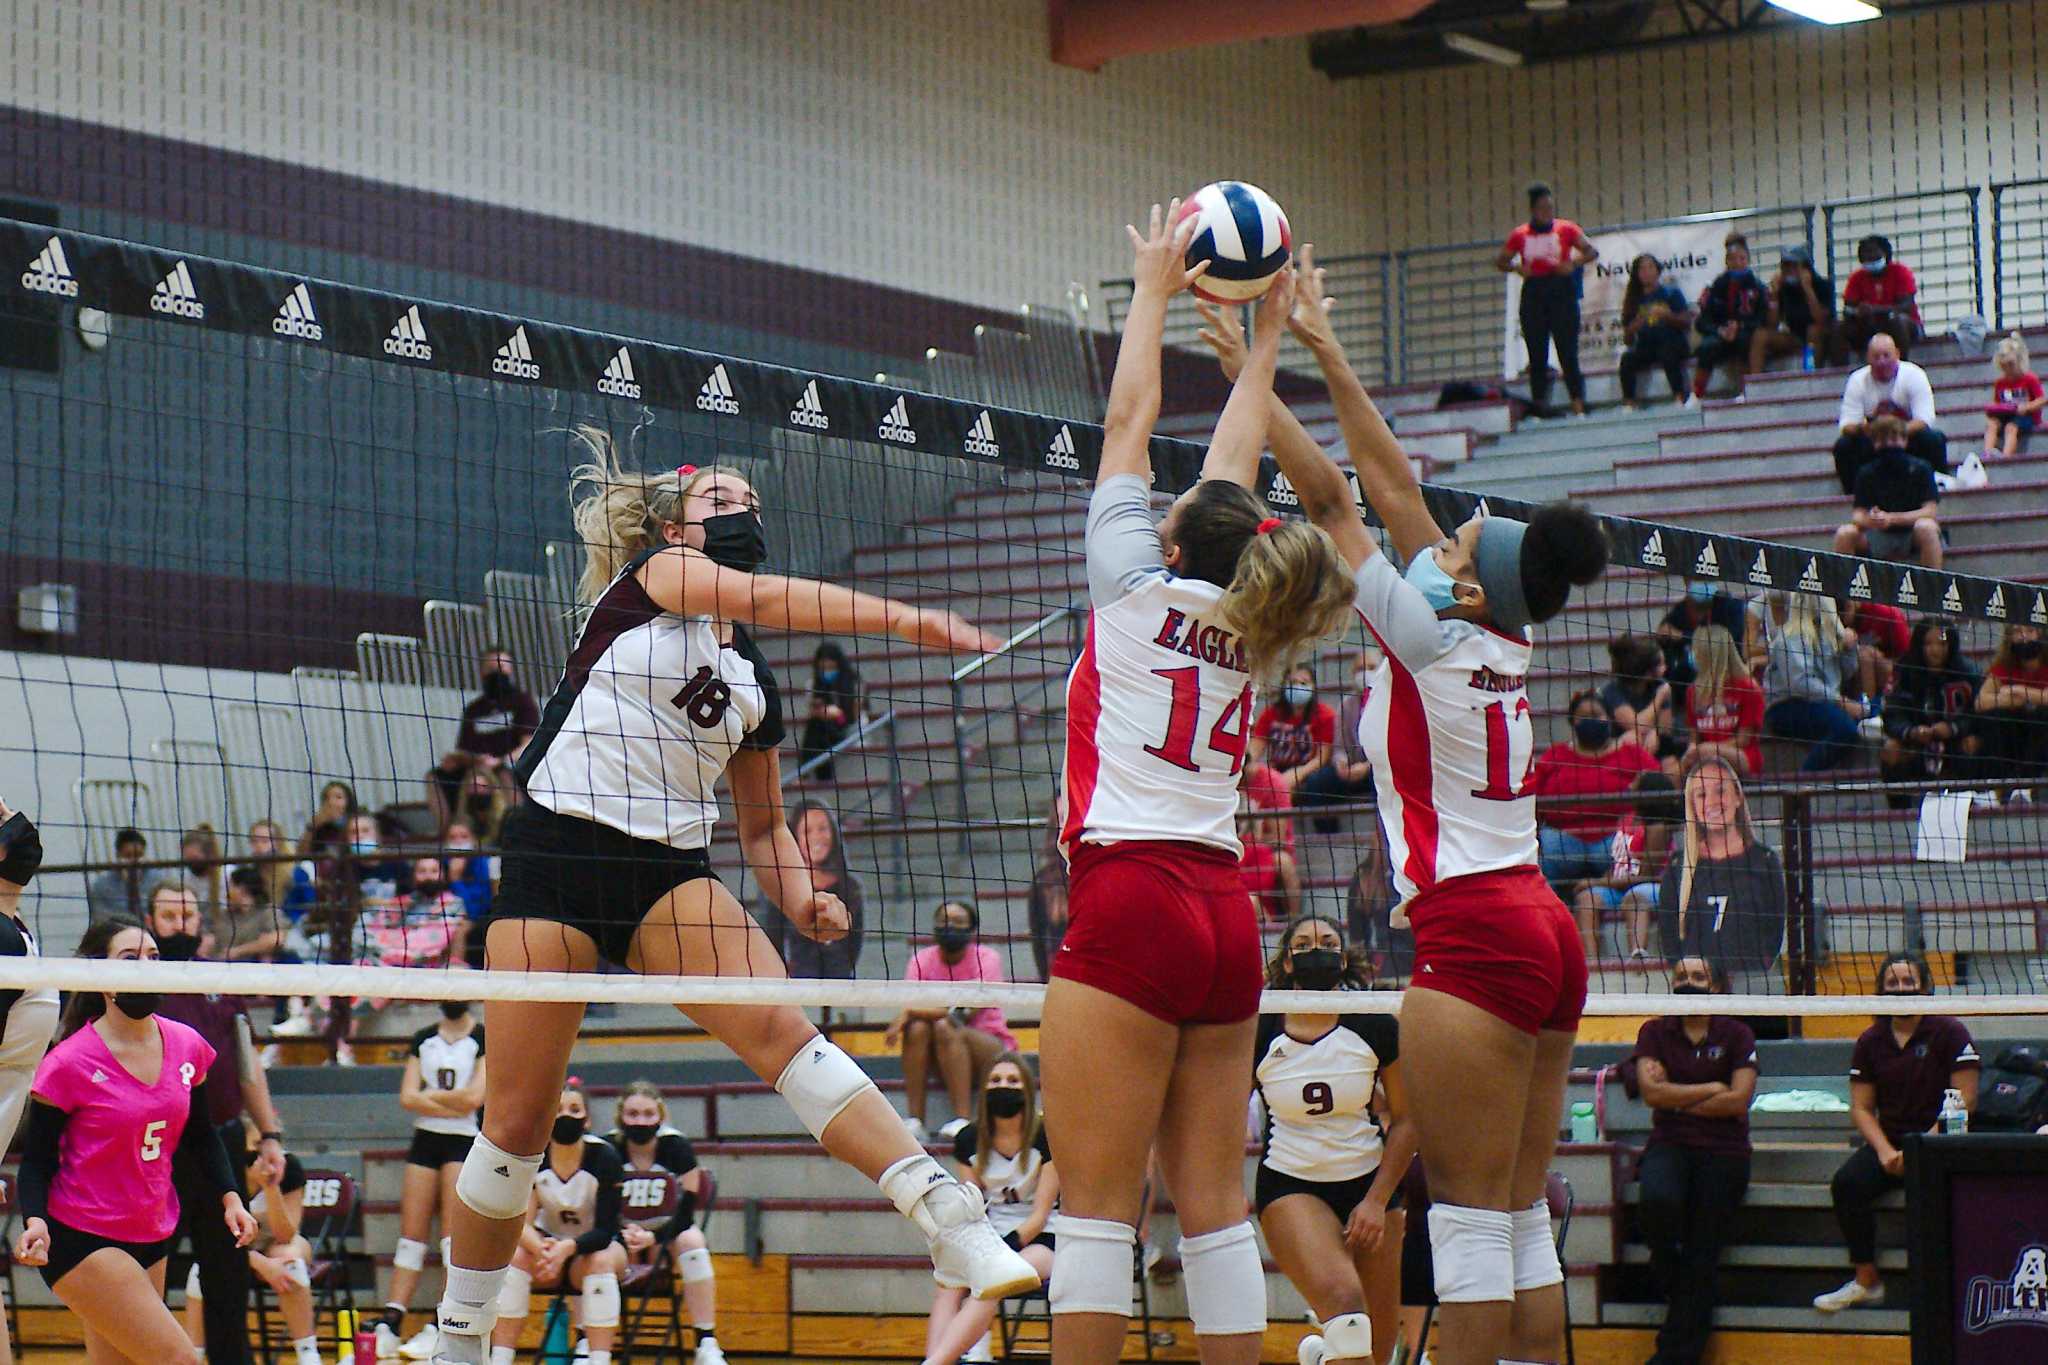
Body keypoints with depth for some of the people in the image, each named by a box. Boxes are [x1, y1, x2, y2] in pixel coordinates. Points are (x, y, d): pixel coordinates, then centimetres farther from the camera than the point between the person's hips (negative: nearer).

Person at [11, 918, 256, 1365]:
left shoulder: (187, 1046, 2)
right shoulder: (69, 1064, -14)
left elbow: (201, 1137, 16)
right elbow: (37, 1160, -8)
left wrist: (230, 1198, 3)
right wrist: (35, 1221, -25)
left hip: (152, 1239, 7)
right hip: (81, 1242, -7)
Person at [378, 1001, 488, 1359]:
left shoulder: (485, 1040, -2)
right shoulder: (422, 1040, 12)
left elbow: (474, 1096, -13)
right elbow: (408, 1097, 2)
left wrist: (430, 1094, -2)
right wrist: (452, 1105, -9)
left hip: (465, 1141, -5)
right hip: (425, 1140, 5)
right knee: (411, 1231, 0)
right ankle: (390, 1324, -4)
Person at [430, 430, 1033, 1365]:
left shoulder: (757, 684, 19)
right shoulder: (655, 572, 4)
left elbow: (762, 826, 22)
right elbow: (758, 598, -17)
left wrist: (801, 899, 0)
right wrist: (906, 619, -24)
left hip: (669, 872, 4)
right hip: (554, 856, -4)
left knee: (780, 1026, -21)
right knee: (517, 1120, -3)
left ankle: (954, 1226, -35)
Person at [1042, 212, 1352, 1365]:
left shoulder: (1140, 589, 2)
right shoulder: (1253, 636, 14)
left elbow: (1128, 424, 11)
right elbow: (1237, 473, 27)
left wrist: (1156, 287, 22)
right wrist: (1266, 338, 36)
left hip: (1129, 902, -6)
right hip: (1226, 915, 6)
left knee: (1098, 1201, -9)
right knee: (1214, 1204, 5)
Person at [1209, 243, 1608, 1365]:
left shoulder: (1430, 639, -9)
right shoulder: (1504, 642, 11)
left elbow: (1330, 496, -7)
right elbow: (1392, 486, 16)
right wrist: (1322, 349, 21)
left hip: (1473, 936, -8)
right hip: (1544, 931, 8)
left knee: (1470, 1217, -7)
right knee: (1521, 1218, 9)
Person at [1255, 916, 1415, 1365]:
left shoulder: (1376, 1026, -5)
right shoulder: (1259, 1032, -7)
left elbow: (1405, 1121, 1)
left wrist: (1377, 1201, -5)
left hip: (1369, 1181, 2)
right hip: (1288, 1183, -2)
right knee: (1342, 1299, -30)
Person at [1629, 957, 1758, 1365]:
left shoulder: (1736, 1035, 6)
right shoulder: (1654, 1032, 9)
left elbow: (1739, 1100, -5)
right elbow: (1652, 1092, -5)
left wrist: (1677, 1099, -4)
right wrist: (1711, 1089, -4)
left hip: (1723, 1151, 0)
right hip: (1669, 1146, 0)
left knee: (1702, 1259, -7)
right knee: (1657, 1202, -34)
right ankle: (1669, 1274, -3)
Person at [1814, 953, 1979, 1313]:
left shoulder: (1949, 1033, -2)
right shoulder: (1871, 1041, 11)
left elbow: (1965, 1100, -8)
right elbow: (1861, 1107, 9)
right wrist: (1884, 1149, -10)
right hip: (1889, 1139, 4)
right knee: (1847, 1183, -25)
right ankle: (1866, 1281, -17)